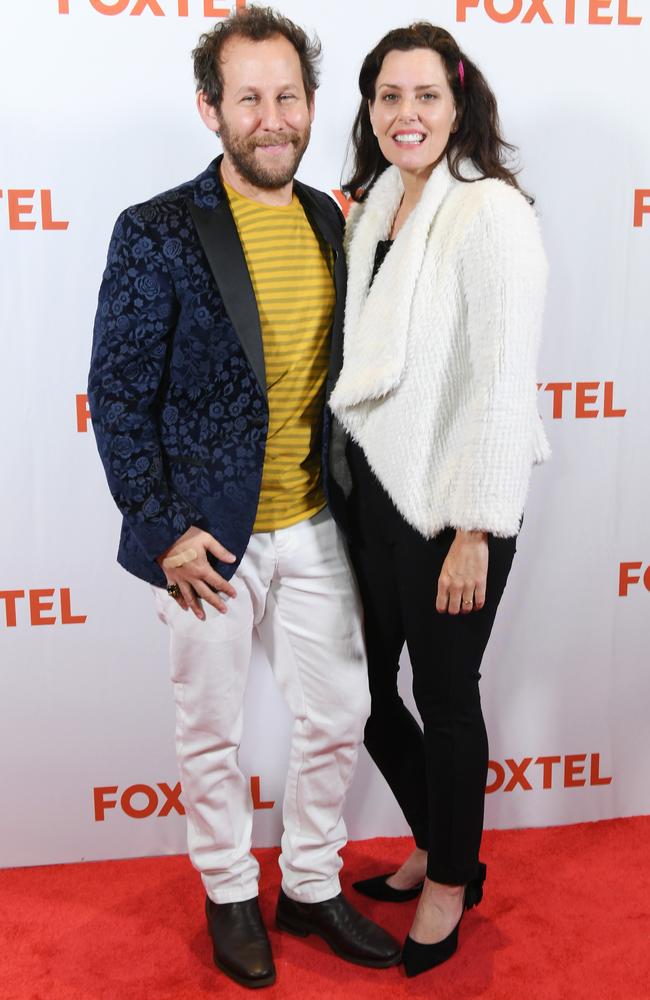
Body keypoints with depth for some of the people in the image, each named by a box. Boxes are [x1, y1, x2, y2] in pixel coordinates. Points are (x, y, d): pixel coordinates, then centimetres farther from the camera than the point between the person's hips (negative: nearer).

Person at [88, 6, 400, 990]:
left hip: (315, 526, 5)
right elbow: (118, 394, -10)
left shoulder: (333, 224, 4)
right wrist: (162, 529, -13)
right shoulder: (157, 235, -11)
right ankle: (231, 894, 35)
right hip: (209, 538, -4)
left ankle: (313, 886, 35)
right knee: (212, 732, 12)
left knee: (339, 716, 13)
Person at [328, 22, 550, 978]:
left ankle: (453, 882, 33)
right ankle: (436, 848, 41)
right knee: (363, 686, 17)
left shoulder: (490, 213, -14)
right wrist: (341, 472, 11)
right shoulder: (372, 207, 9)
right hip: (370, 486, 8)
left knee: (444, 696, 8)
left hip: (447, 502, -7)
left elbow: (500, 384, -18)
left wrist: (475, 532, -19)